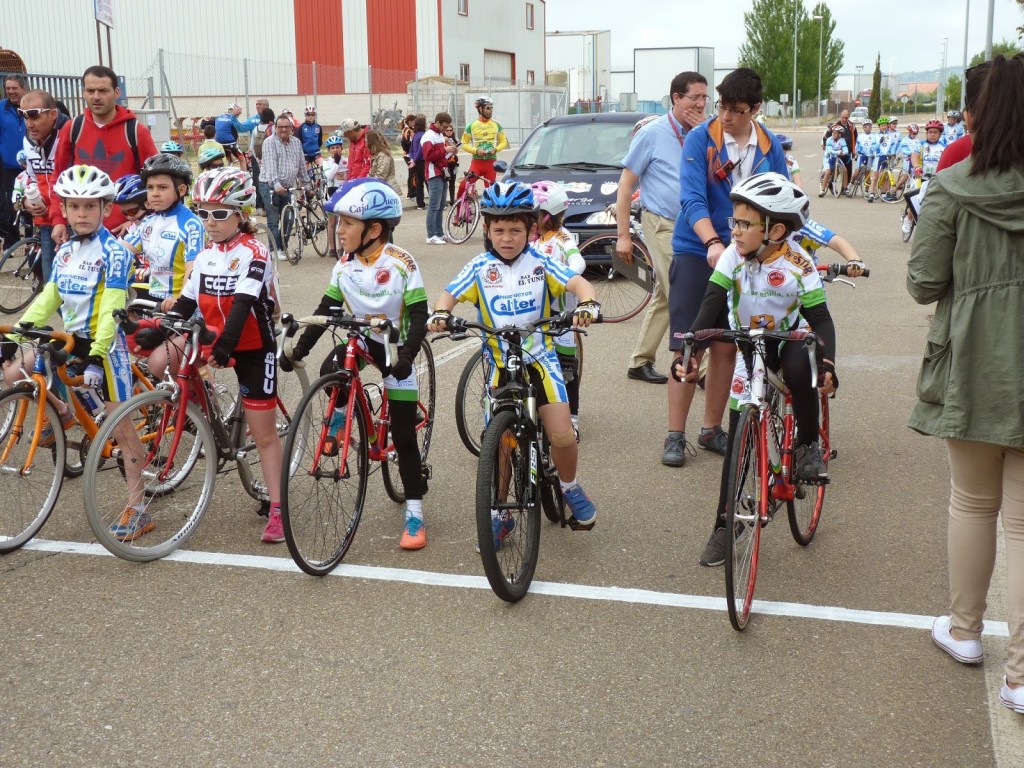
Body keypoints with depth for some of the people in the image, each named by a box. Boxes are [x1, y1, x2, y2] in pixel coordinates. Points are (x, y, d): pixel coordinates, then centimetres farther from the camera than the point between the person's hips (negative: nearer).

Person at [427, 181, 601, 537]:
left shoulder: (540, 264, -4)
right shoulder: (479, 268, -2)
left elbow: (578, 283, -13)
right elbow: (450, 294, -7)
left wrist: (587, 304, -34)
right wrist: (439, 314, -29)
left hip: (539, 358, -1)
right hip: (500, 363, 1)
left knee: (562, 435, -12)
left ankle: (569, 487, 20)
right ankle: (499, 514, 20)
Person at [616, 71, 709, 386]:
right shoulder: (652, 133, -6)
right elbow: (626, 184, -5)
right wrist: (623, 235, -9)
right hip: (663, 226, -5)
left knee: (664, 298, 12)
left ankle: (640, 362, 22)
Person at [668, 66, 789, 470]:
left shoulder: (771, 147, 2)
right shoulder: (699, 139, -9)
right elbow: (692, 199, -19)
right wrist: (713, 243, -33)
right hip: (696, 253, -3)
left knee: (725, 347, 9)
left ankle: (712, 429, 21)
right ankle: (675, 435, 6)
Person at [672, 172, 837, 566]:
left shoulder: (798, 267, -20)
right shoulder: (734, 255, -16)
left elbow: (821, 319, -18)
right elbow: (710, 306, -20)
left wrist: (827, 364, -36)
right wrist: (689, 352, -34)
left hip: (789, 338, -2)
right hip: (749, 346, 2)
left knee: (800, 370, -39)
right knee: (739, 437, -1)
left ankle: (808, 446, -12)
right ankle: (724, 525, 7)